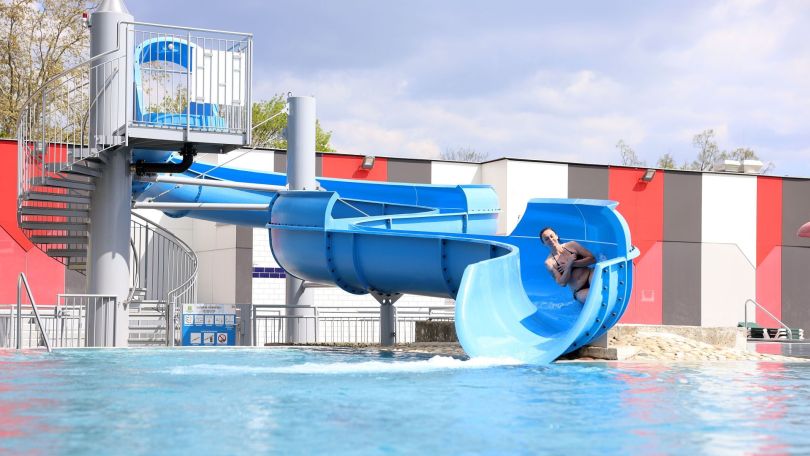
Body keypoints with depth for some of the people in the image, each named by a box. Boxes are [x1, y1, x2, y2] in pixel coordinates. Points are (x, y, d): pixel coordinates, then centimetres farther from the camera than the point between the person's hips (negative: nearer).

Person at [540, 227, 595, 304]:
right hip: (579, 291, -2)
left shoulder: (571, 245, 5)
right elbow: (562, 283, -8)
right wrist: (569, 264, -17)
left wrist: (572, 264, -10)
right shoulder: (549, 262, -1)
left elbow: (592, 259, 0)